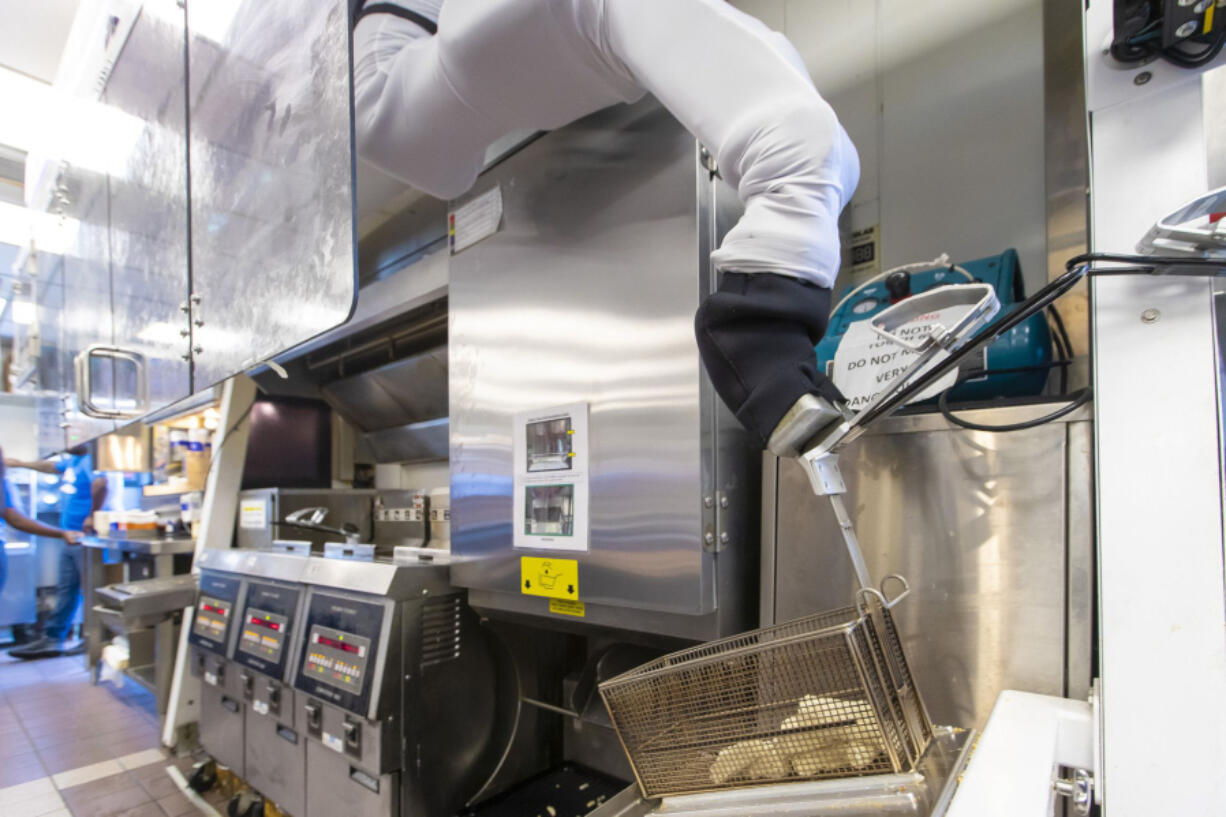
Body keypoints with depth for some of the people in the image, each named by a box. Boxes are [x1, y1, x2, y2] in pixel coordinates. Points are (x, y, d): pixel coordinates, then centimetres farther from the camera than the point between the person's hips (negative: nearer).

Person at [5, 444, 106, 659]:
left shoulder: (89, 462, -18)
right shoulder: (69, 461, 13)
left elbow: (100, 484, -38)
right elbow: (49, 467, 36)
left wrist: (92, 516, -29)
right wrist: (19, 463, 47)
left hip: (86, 537, -9)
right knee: (65, 589, 14)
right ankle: (52, 639, 22)